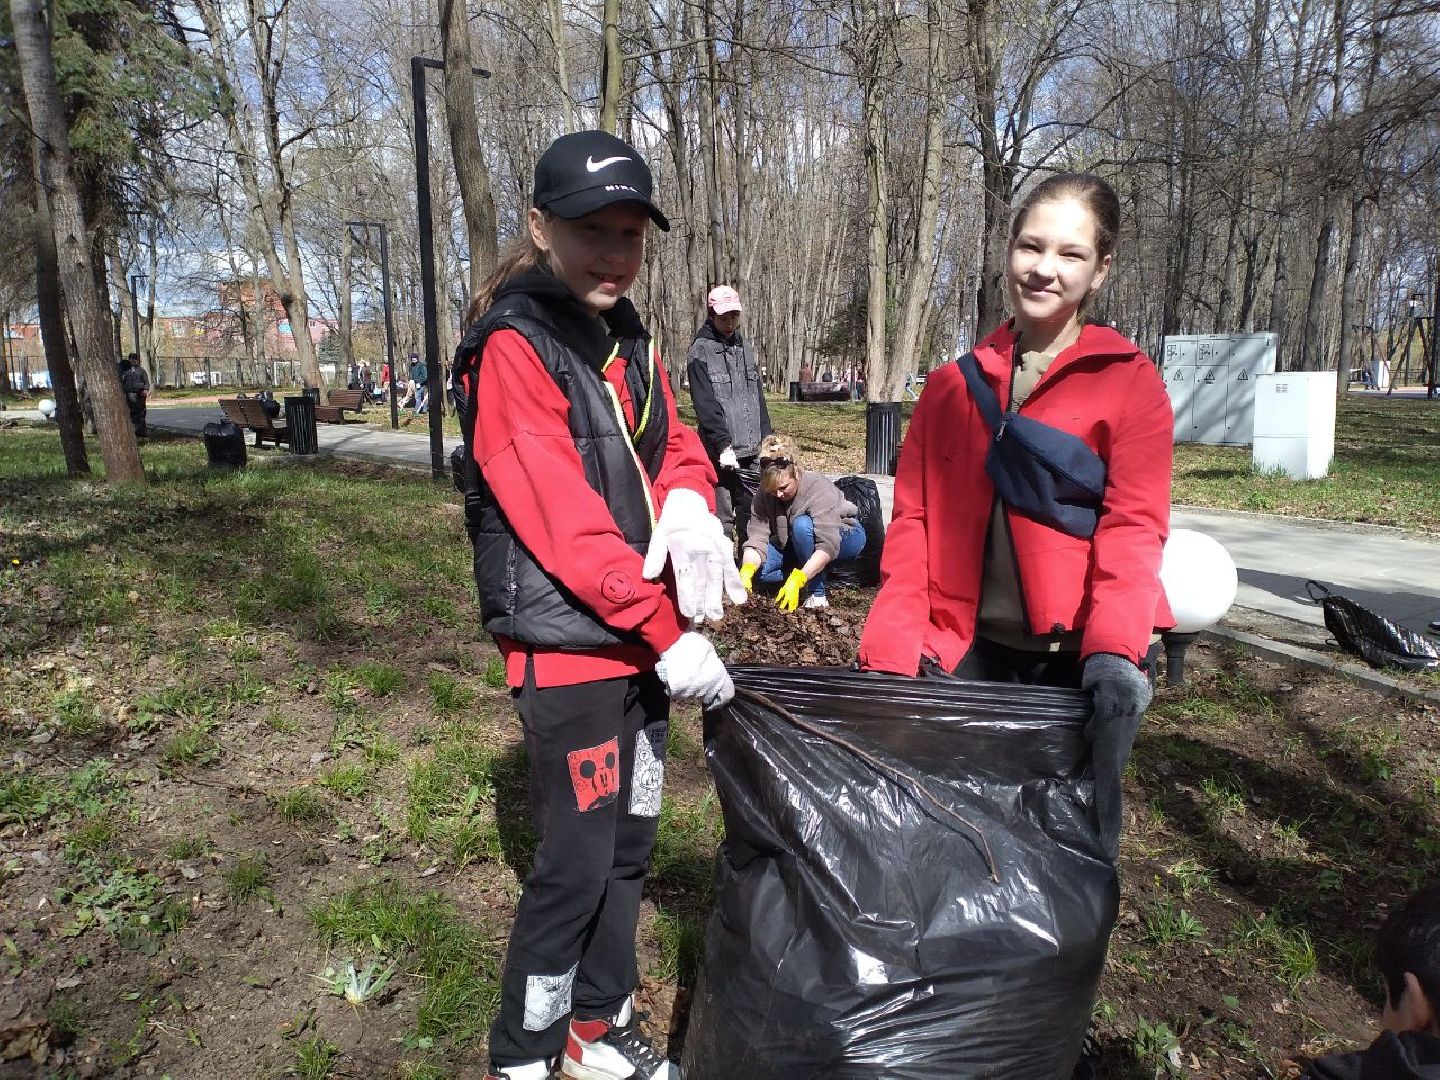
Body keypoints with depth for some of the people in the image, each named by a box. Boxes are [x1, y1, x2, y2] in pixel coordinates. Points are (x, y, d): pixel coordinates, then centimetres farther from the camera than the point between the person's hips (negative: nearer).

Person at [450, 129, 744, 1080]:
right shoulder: (512, 347, -14)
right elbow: (564, 518, -22)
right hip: (567, 644, -8)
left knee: (630, 840, 17)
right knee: (578, 861, 2)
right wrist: (666, 630, -22)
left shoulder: (630, 339, 10)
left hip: (641, 636, 8)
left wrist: (688, 501, -15)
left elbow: (671, 444, 9)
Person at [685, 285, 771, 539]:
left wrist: (766, 439, 12)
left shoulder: (744, 347, 15)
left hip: (751, 450, 6)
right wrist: (723, 444, -20)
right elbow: (705, 404, -13)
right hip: (721, 451, -6)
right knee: (721, 517, -4)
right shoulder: (701, 351, -5)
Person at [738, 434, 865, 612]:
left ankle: (817, 594, -22)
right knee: (756, 566, -19)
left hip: (845, 536, -5)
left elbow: (829, 546, -41)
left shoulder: (819, 488, -33)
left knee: (802, 525, -37)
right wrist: (746, 572, -46)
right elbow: (756, 538, -25)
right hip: (797, 546, 5)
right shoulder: (765, 494, -19)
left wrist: (796, 581, -50)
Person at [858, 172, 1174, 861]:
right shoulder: (953, 384, 8)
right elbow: (912, 519, 3)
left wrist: (1114, 650, -25)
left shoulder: (1130, 381, -1)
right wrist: (890, 654, -7)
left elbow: (1133, 527, -10)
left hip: (1077, 657, -2)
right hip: (966, 650, 3)